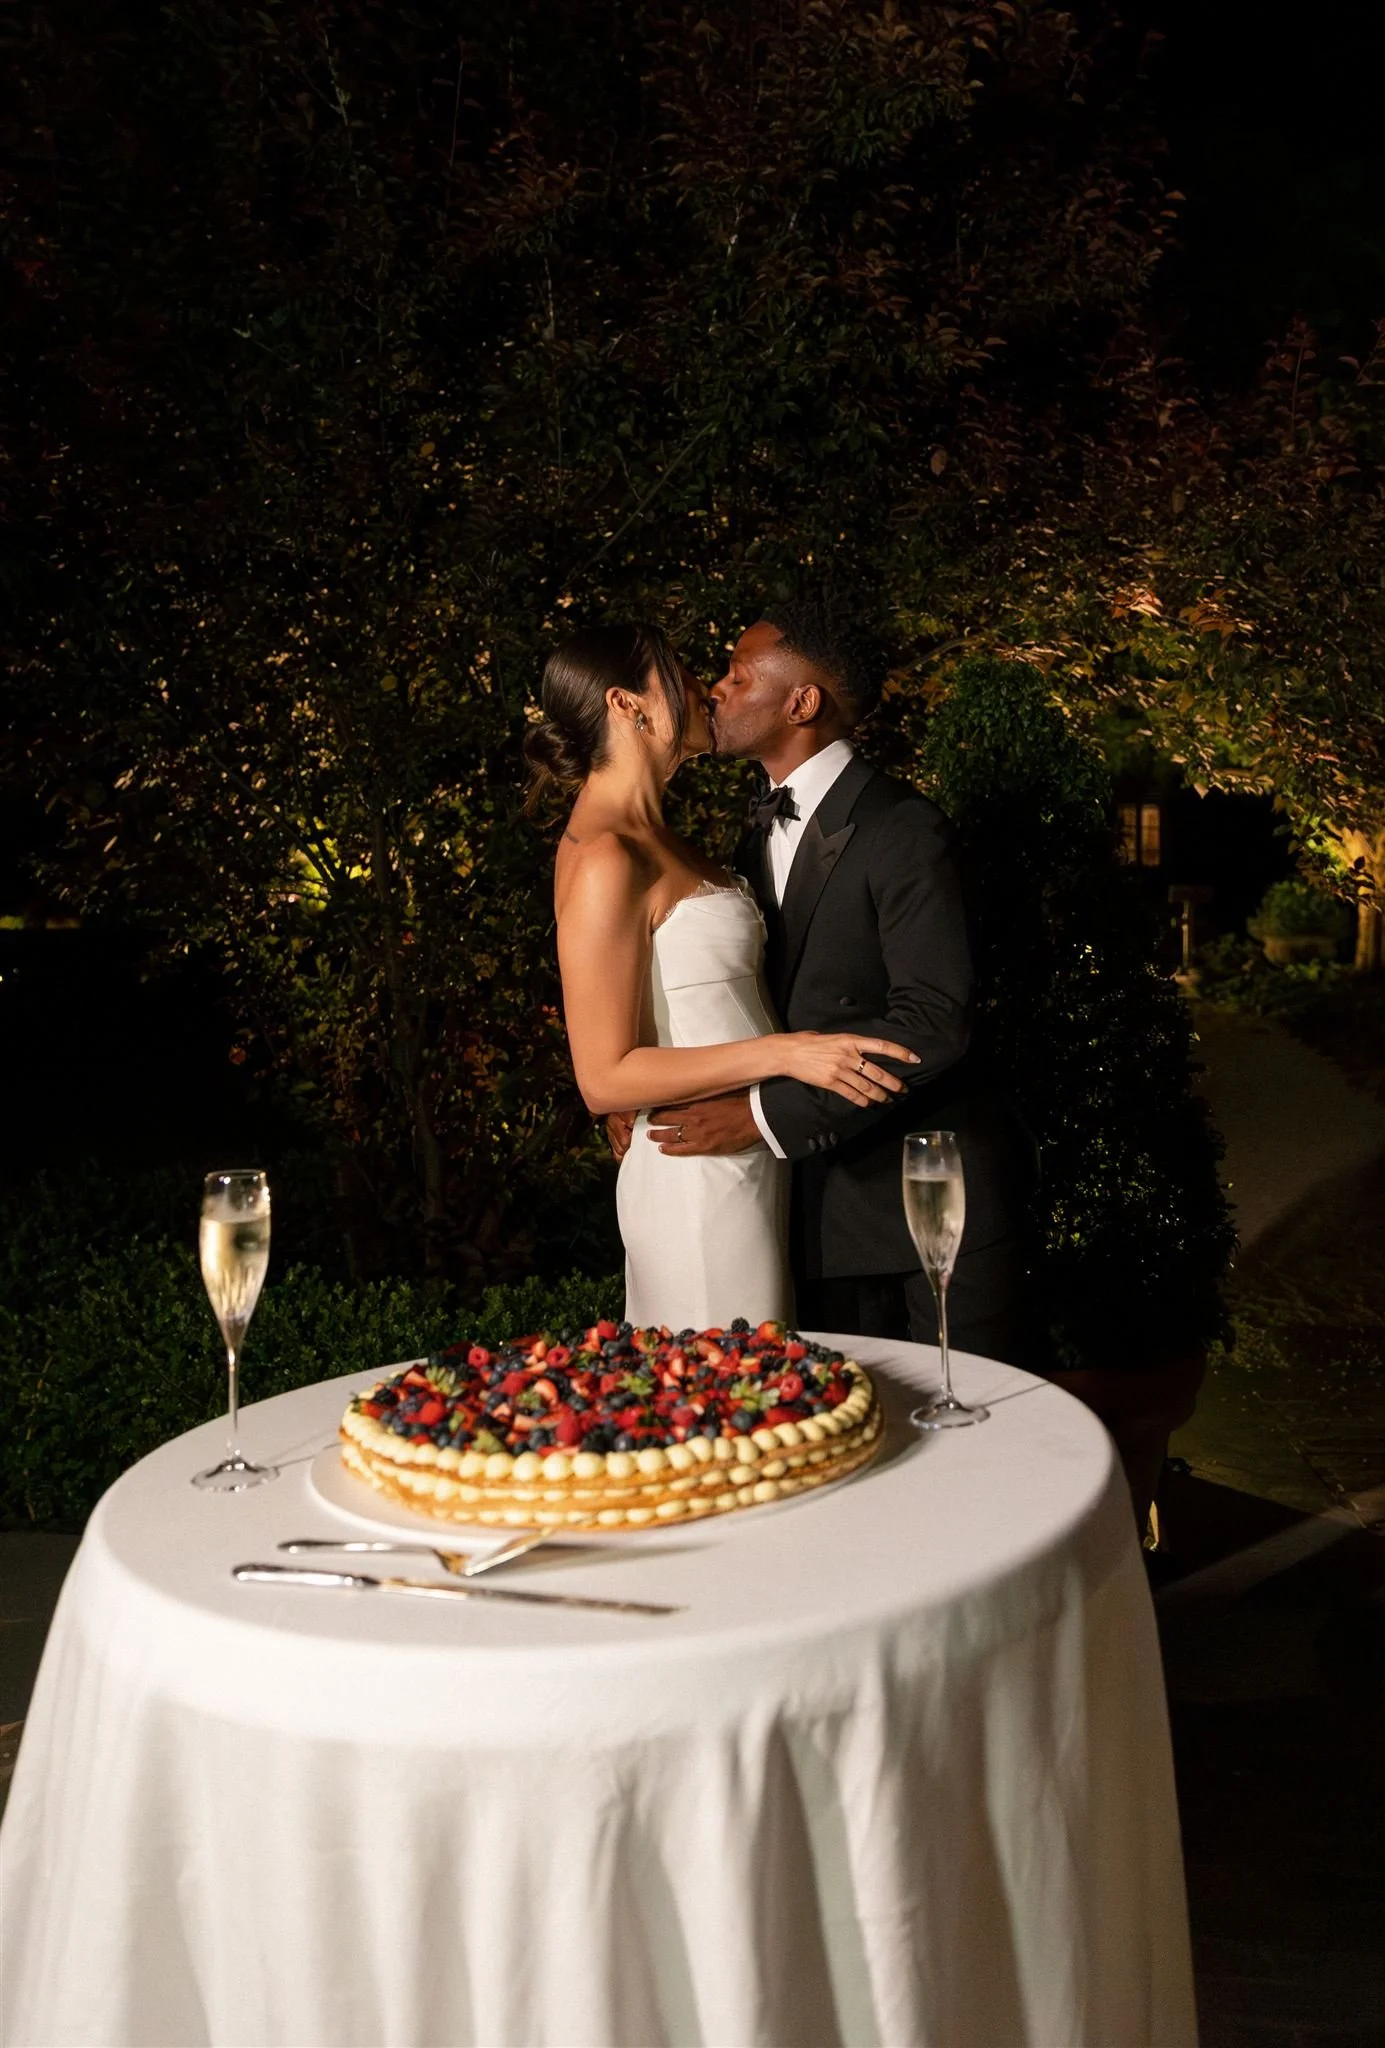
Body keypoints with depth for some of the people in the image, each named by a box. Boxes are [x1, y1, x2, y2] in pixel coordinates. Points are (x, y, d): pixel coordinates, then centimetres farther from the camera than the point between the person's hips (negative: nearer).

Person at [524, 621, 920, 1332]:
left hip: (750, 1162, 9)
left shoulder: (652, 838, 12)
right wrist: (785, 1053, -23)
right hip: (704, 1177, -9)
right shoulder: (604, 860, -18)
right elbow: (604, 1078, -20)